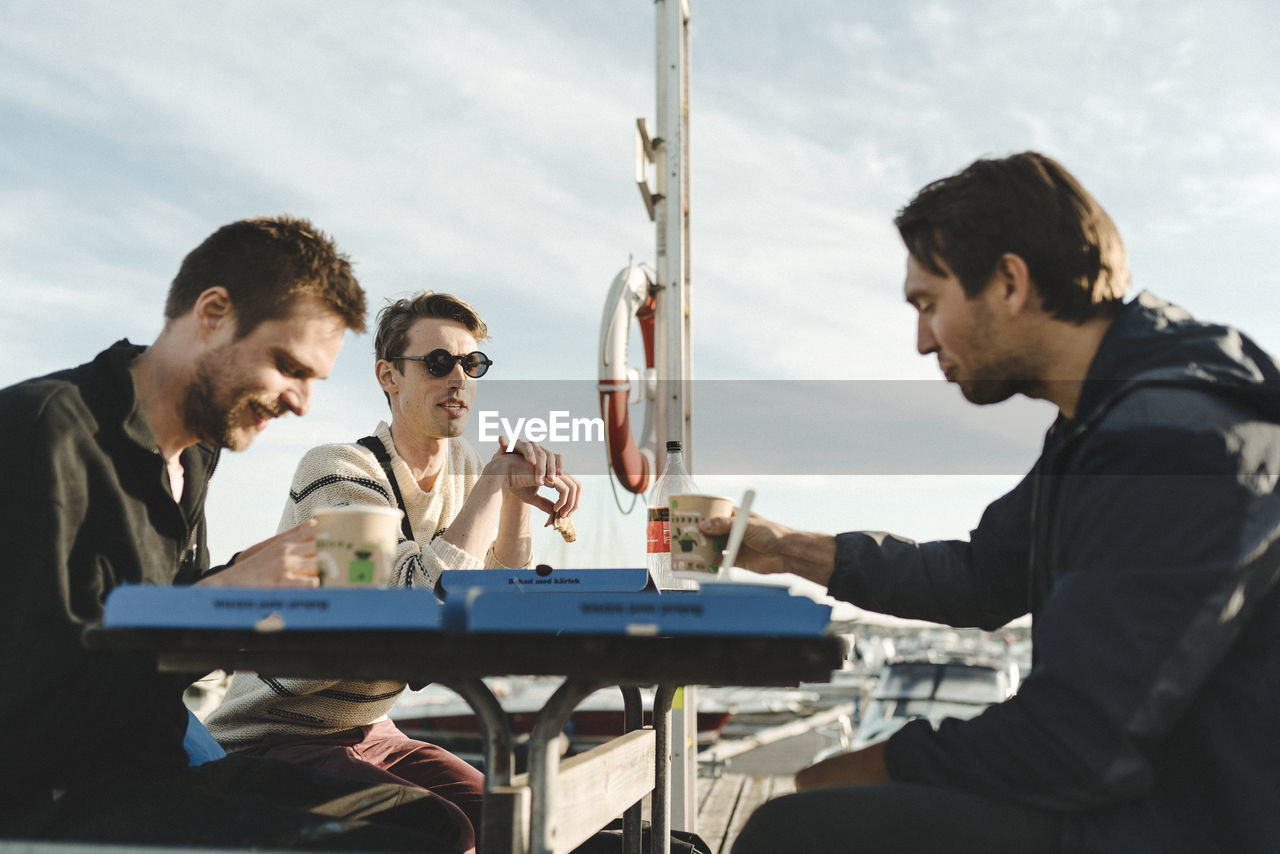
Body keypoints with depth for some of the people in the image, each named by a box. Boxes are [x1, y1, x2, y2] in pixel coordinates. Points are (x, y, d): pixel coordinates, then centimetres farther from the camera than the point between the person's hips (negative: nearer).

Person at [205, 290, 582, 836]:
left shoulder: (460, 464, 6)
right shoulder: (335, 471, -18)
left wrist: (519, 495, -10)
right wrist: (497, 481, -23)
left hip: (370, 733, 7)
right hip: (268, 743, -7)